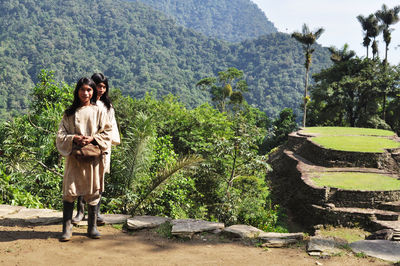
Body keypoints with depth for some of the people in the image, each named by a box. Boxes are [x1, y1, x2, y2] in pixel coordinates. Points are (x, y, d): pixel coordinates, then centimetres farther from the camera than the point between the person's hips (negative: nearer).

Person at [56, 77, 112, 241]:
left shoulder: (99, 112, 8)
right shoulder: (69, 114, 9)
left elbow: (107, 134, 3)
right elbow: (61, 135, 5)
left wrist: (93, 138, -14)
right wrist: (75, 138, -14)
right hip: (74, 157, 0)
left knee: (93, 192, 3)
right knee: (69, 191, -6)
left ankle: (92, 227, 13)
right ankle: (67, 228, 0)